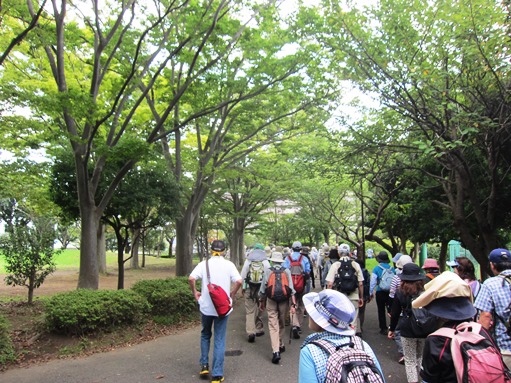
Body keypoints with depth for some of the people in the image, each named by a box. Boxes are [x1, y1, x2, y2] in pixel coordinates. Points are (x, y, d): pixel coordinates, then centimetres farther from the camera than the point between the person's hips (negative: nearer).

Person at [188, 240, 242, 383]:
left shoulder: (204, 263, -4)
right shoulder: (228, 264, -5)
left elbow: (191, 279, -15)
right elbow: (239, 281, -14)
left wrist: (195, 292, 1)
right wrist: (232, 294, 1)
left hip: (206, 306, 1)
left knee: (205, 335, 24)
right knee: (219, 340, 7)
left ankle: (204, 365, 24)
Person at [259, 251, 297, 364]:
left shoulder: (268, 271, -2)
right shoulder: (287, 271, -1)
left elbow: (263, 288, 2)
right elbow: (291, 288, -6)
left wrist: (262, 302, 16)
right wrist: (293, 304, -4)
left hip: (271, 301, -2)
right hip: (284, 301, 2)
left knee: (273, 326, -1)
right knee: (282, 324, 20)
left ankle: (276, 351, -12)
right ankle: (281, 346, 36)